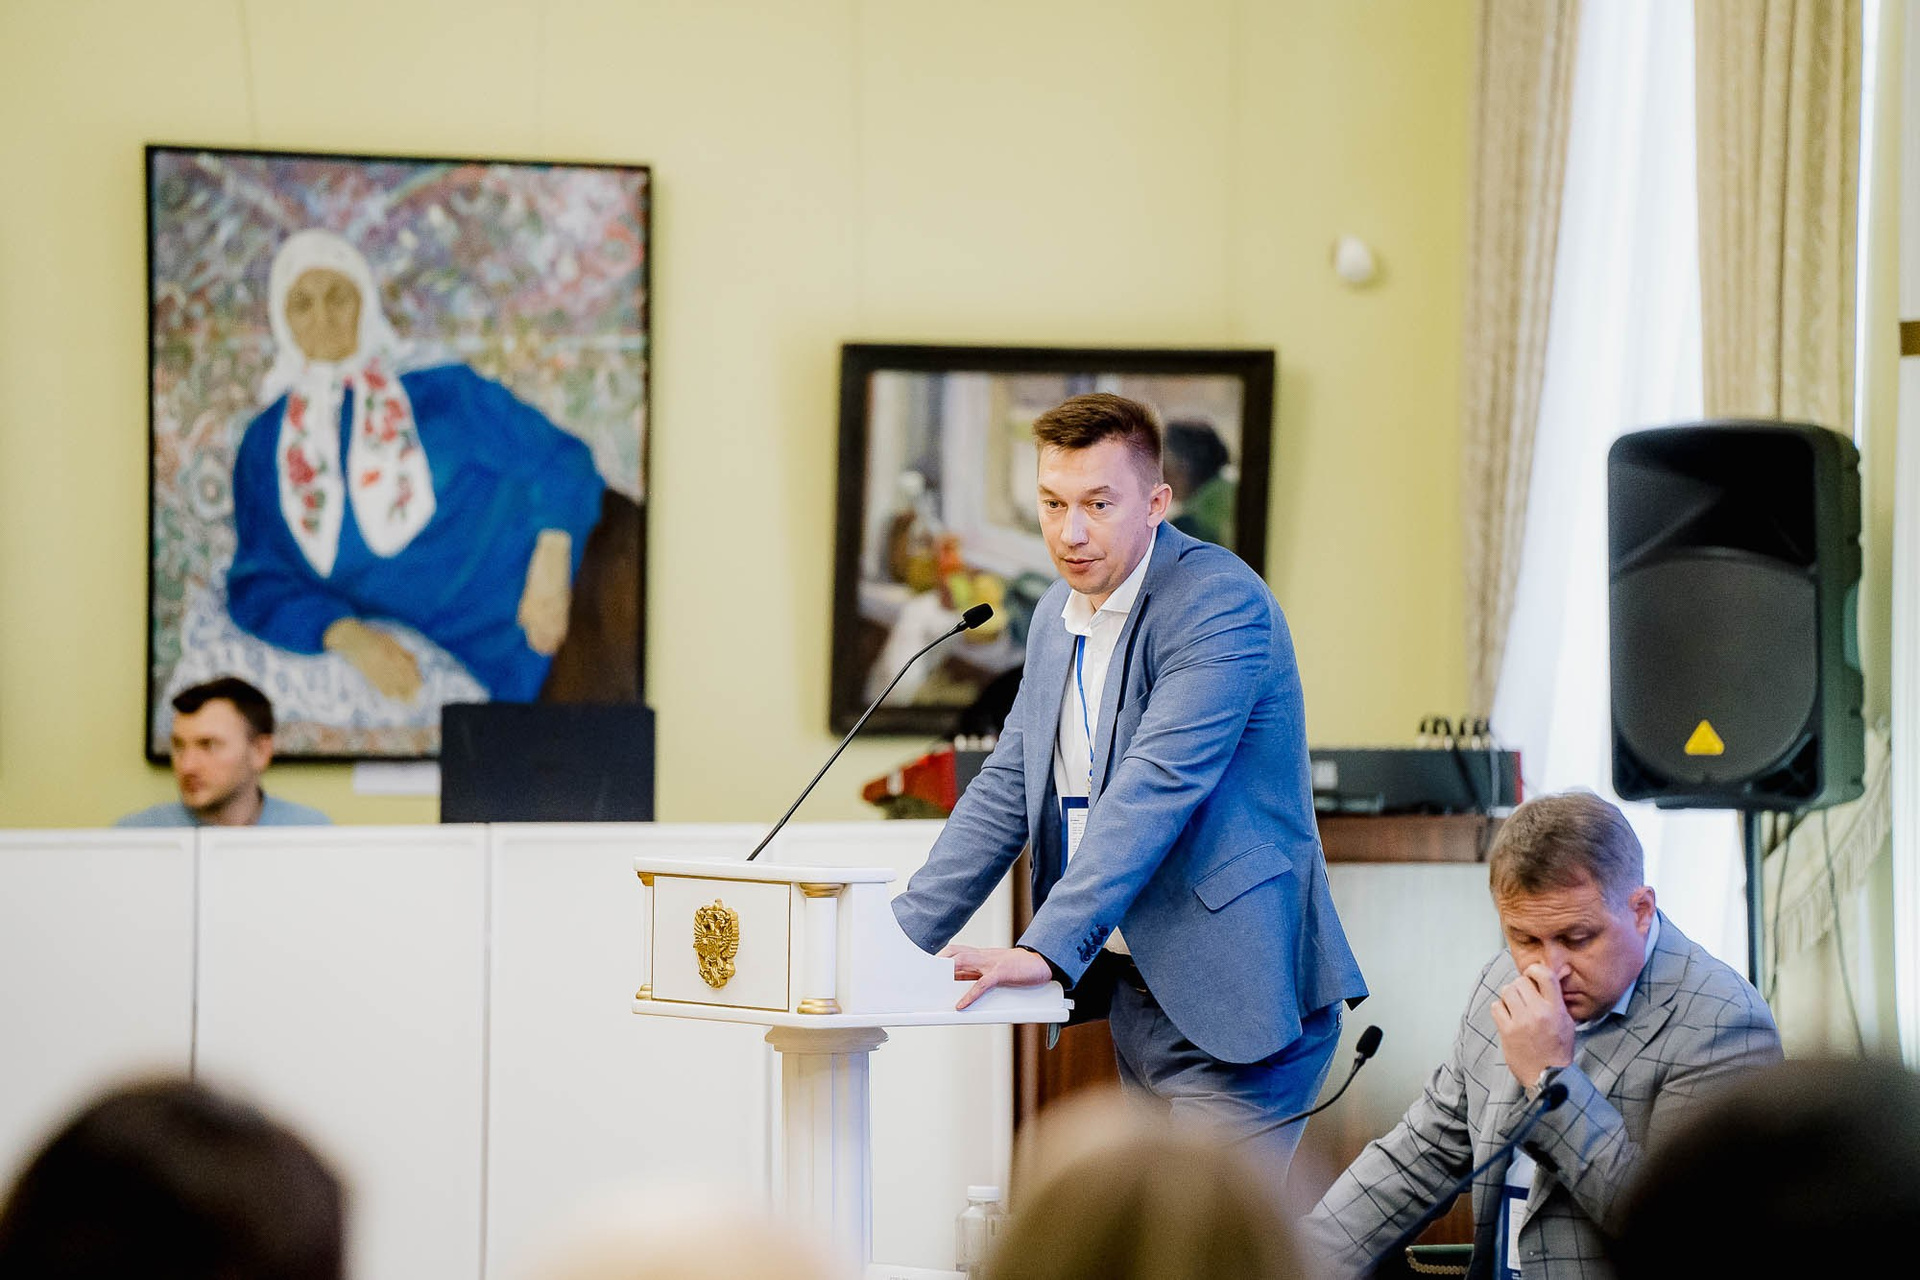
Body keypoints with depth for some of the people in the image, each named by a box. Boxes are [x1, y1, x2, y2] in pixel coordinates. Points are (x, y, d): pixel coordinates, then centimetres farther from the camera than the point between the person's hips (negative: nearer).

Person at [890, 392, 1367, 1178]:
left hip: (1228, 1002, -8)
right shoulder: (1059, 613, 12)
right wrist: (899, 937, 6)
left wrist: (1045, 952, -32)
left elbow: (1153, 791, -25)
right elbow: (1007, 789, 16)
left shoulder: (1221, 606, -16)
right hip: (1132, 993, 8)